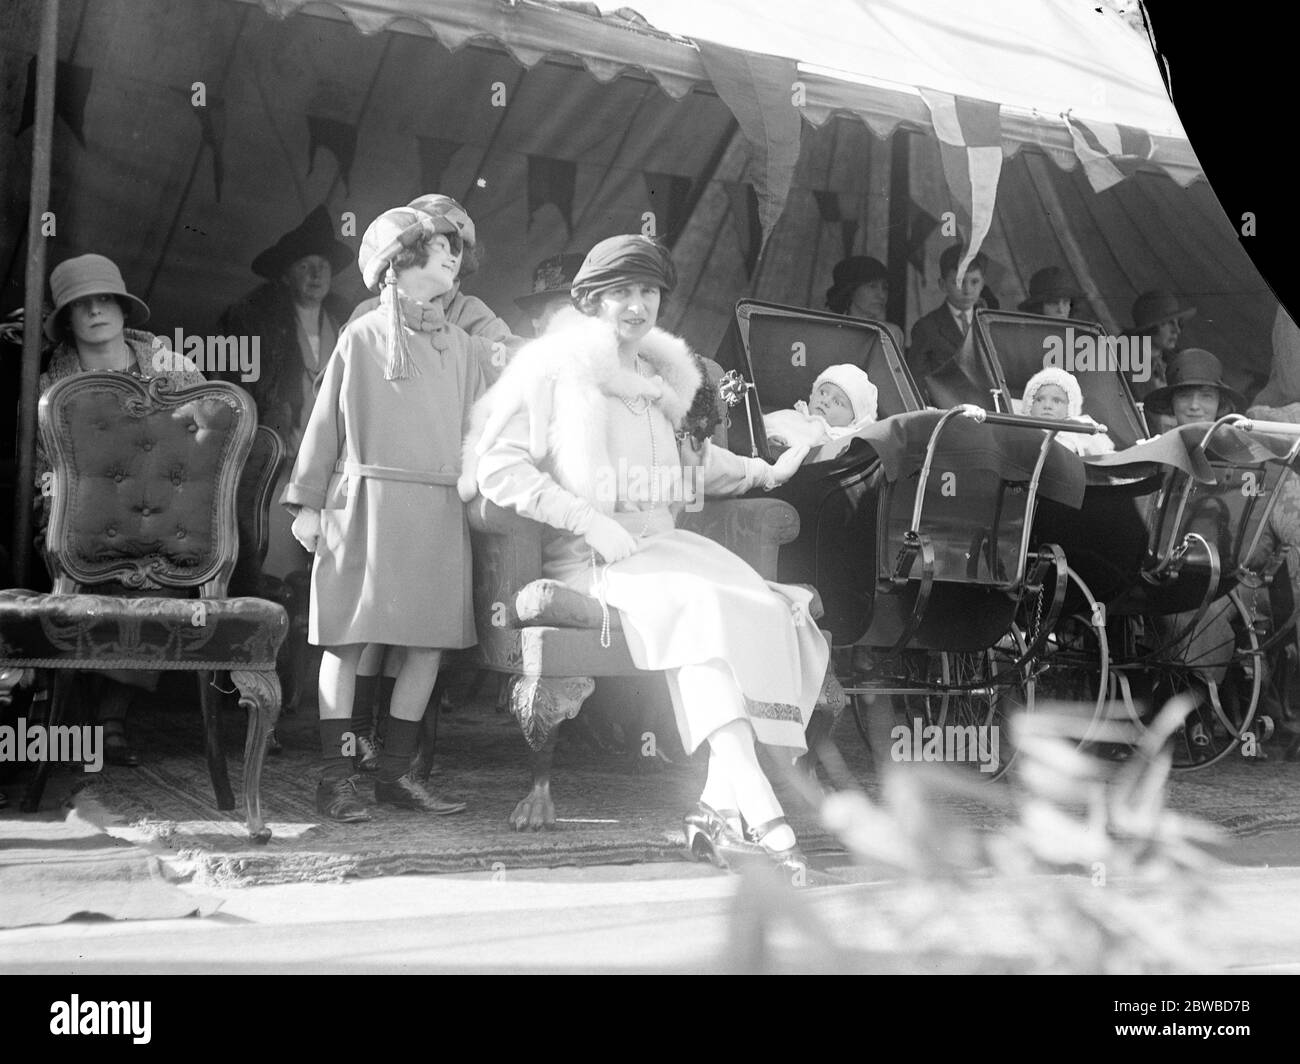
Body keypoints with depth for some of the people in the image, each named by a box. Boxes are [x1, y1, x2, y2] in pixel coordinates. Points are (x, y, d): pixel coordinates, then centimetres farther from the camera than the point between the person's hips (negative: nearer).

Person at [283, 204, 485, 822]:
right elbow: (325, 423, 6)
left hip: (440, 510, 4)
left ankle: (395, 772, 14)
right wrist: (307, 502, 3)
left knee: (429, 642, 3)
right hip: (367, 501, -4)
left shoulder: (458, 345, 14)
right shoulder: (361, 338, 4)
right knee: (348, 638, -5)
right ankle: (336, 777, 2)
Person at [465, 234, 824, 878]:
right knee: (699, 608, -34)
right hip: (588, 559, -6)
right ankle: (759, 811, -42)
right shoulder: (552, 367, 2)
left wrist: (764, 472, 28)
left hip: (662, 544, 6)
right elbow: (496, 466, -8)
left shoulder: (663, 376, 24)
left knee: (772, 615, -23)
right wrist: (589, 521, -15)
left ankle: (722, 807, -30)